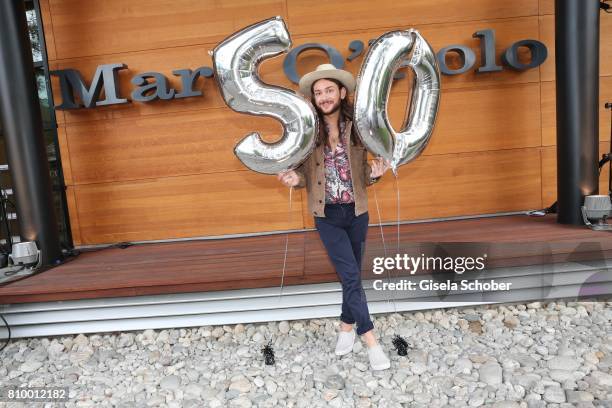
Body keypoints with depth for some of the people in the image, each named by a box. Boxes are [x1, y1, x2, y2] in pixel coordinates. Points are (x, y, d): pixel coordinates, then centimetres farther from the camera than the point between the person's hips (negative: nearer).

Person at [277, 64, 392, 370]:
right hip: (327, 215, -2)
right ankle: (370, 339, 7)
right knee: (350, 275, -5)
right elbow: (305, 173, 0)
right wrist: (294, 178, -22)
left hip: (356, 213, 2)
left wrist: (374, 173, -19)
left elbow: (362, 176, 3)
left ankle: (346, 326, 35)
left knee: (351, 274, 14)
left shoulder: (356, 128, -2)